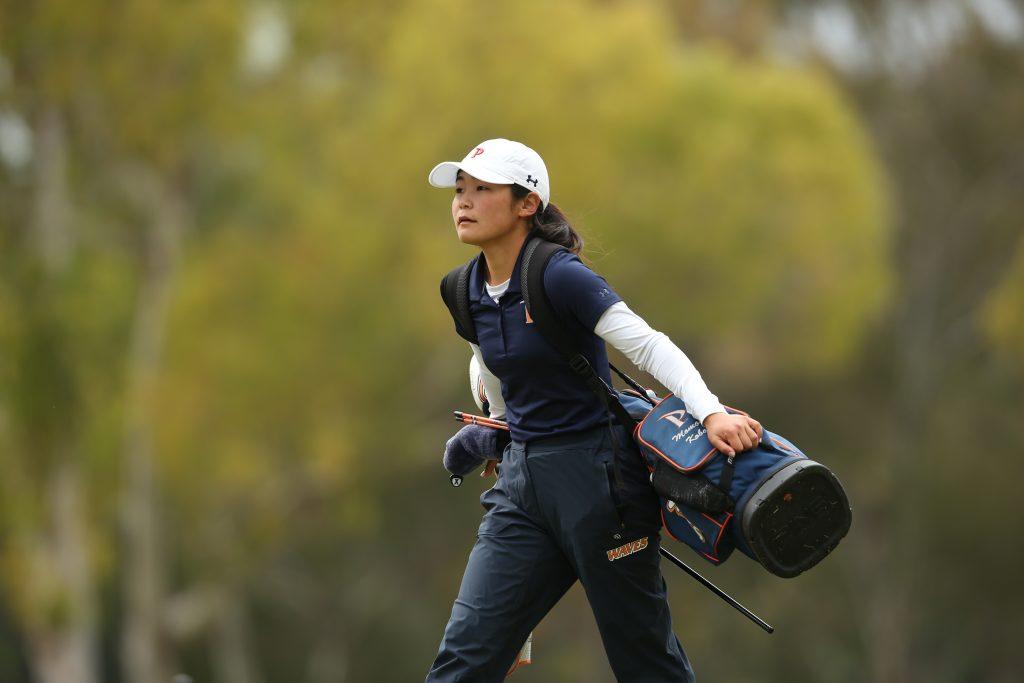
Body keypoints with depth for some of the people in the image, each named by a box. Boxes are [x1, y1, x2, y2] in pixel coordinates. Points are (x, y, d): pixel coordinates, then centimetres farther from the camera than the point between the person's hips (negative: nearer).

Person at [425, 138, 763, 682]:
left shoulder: (561, 278, -16)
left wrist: (710, 412, -40)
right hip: (521, 484, 7)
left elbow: (649, 346, -26)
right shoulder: (468, 294, 6)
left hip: (596, 479, -7)